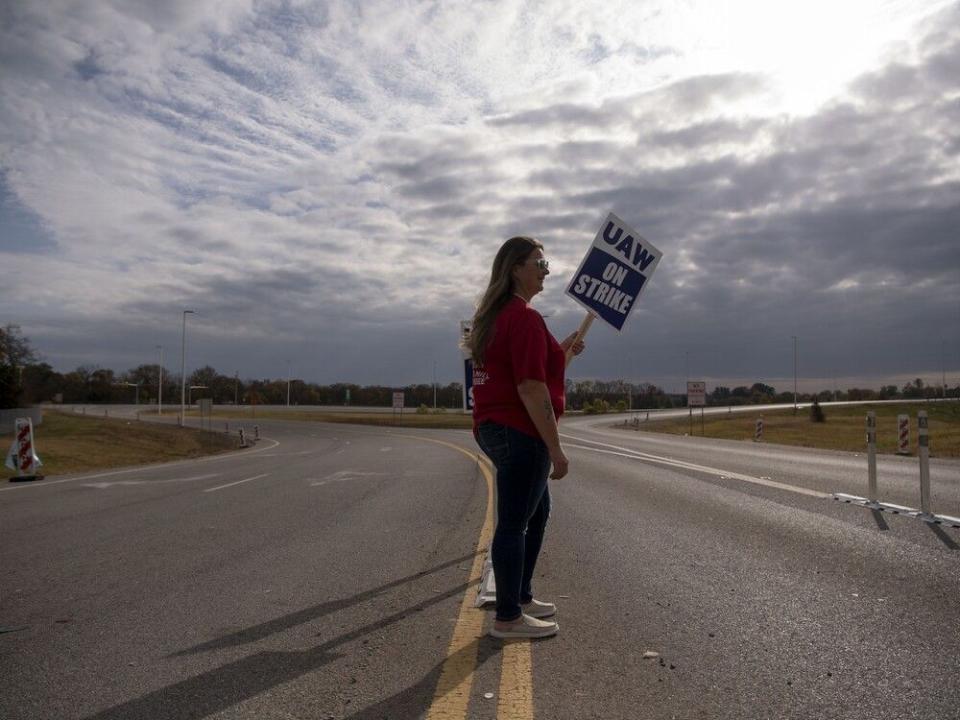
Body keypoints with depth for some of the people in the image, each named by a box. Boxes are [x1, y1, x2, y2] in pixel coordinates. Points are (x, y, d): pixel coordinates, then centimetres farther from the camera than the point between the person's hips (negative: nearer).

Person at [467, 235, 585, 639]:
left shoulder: (494, 315, 16)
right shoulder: (525, 318, -16)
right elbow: (531, 389, -22)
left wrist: (558, 353, 20)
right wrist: (556, 449, -18)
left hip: (494, 428, 11)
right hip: (520, 433, -11)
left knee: (536, 513, 21)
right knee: (514, 523, -2)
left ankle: (520, 597, 32)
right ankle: (508, 618, 10)